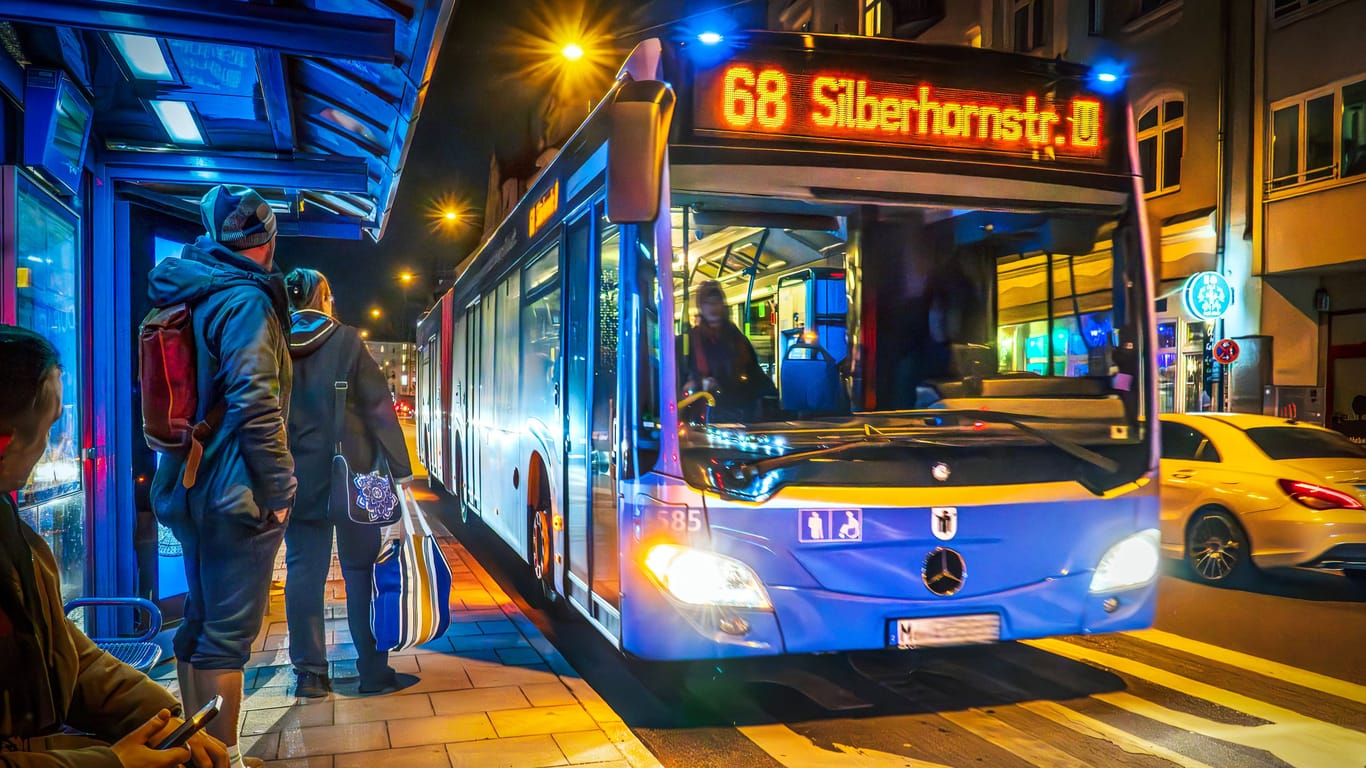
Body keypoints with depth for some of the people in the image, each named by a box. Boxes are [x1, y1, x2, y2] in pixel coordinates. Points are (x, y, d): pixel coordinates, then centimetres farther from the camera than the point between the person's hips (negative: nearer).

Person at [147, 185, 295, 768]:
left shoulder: (185, 298, 14)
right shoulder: (245, 299, -14)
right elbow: (256, 406, -24)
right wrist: (279, 492, -18)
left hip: (191, 490, 9)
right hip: (237, 496, -9)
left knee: (199, 625, 18)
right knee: (228, 634, -2)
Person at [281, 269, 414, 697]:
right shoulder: (347, 341, -7)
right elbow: (379, 408, -8)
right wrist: (400, 468, -3)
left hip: (296, 480, 3)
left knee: (303, 572, 8)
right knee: (362, 571, 6)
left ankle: (310, 674, 12)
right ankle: (373, 672, 12)